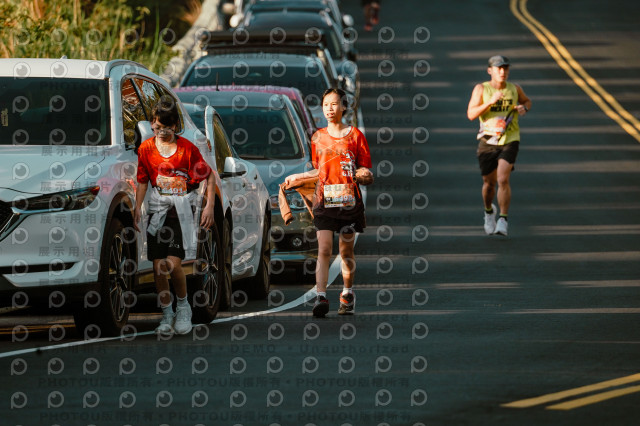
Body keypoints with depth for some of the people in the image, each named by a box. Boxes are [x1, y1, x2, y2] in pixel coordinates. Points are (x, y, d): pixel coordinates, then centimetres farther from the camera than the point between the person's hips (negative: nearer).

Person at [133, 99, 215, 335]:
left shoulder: (186, 147, -4)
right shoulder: (146, 148, 4)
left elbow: (209, 176, 2)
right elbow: (142, 181, 11)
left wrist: (209, 206, -5)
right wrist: (137, 209, 2)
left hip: (181, 212, -3)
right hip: (157, 212, 3)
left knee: (173, 263, -16)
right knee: (158, 267, 0)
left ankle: (183, 307, 8)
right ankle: (166, 315, 13)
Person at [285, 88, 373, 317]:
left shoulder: (355, 135, 3)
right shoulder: (318, 138, 11)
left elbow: (364, 170, 4)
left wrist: (364, 176, -17)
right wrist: (297, 178, 18)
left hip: (349, 201, -1)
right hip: (325, 201, 1)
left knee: (346, 251, 6)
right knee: (324, 249, -11)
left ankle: (348, 294, 22)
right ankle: (321, 296, -19)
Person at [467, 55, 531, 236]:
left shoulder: (514, 89, 0)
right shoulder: (481, 89, -7)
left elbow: (527, 101, 22)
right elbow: (471, 114, -16)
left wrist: (524, 108, -2)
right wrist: (491, 101, -27)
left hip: (509, 141, 0)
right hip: (488, 141, 0)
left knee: (503, 180, -18)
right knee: (489, 183, 11)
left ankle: (503, 220, -11)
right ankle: (489, 211, 42)